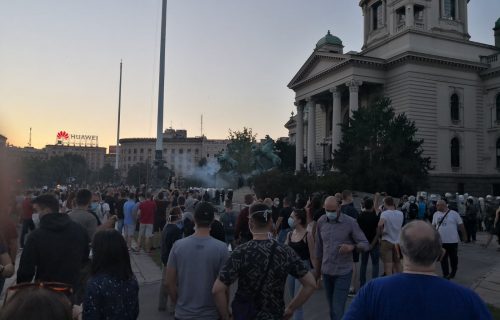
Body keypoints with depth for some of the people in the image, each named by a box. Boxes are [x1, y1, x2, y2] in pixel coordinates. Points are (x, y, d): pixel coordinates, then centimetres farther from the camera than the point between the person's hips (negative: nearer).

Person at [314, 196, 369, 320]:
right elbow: (319, 249, 8)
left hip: (343, 272, -4)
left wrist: (352, 247, -30)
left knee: (337, 309, -5)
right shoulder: (321, 222, 0)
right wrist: (317, 270, 13)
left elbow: (365, 244, -9)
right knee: (331, 308, 16)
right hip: (326, 271, 4)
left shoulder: (350, 222, -10)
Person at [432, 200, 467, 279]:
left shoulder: (454, 213, -7)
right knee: (443, 259, 7)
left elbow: (460, 225, -1)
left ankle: (453, 271, 34)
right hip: (441, 241, 3)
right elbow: (433, 226, 11)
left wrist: (464, 235, 1)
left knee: (453, 258, 12)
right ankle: (446, 274, 17)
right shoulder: (436, 214, 5)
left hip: (452, 241, -3)